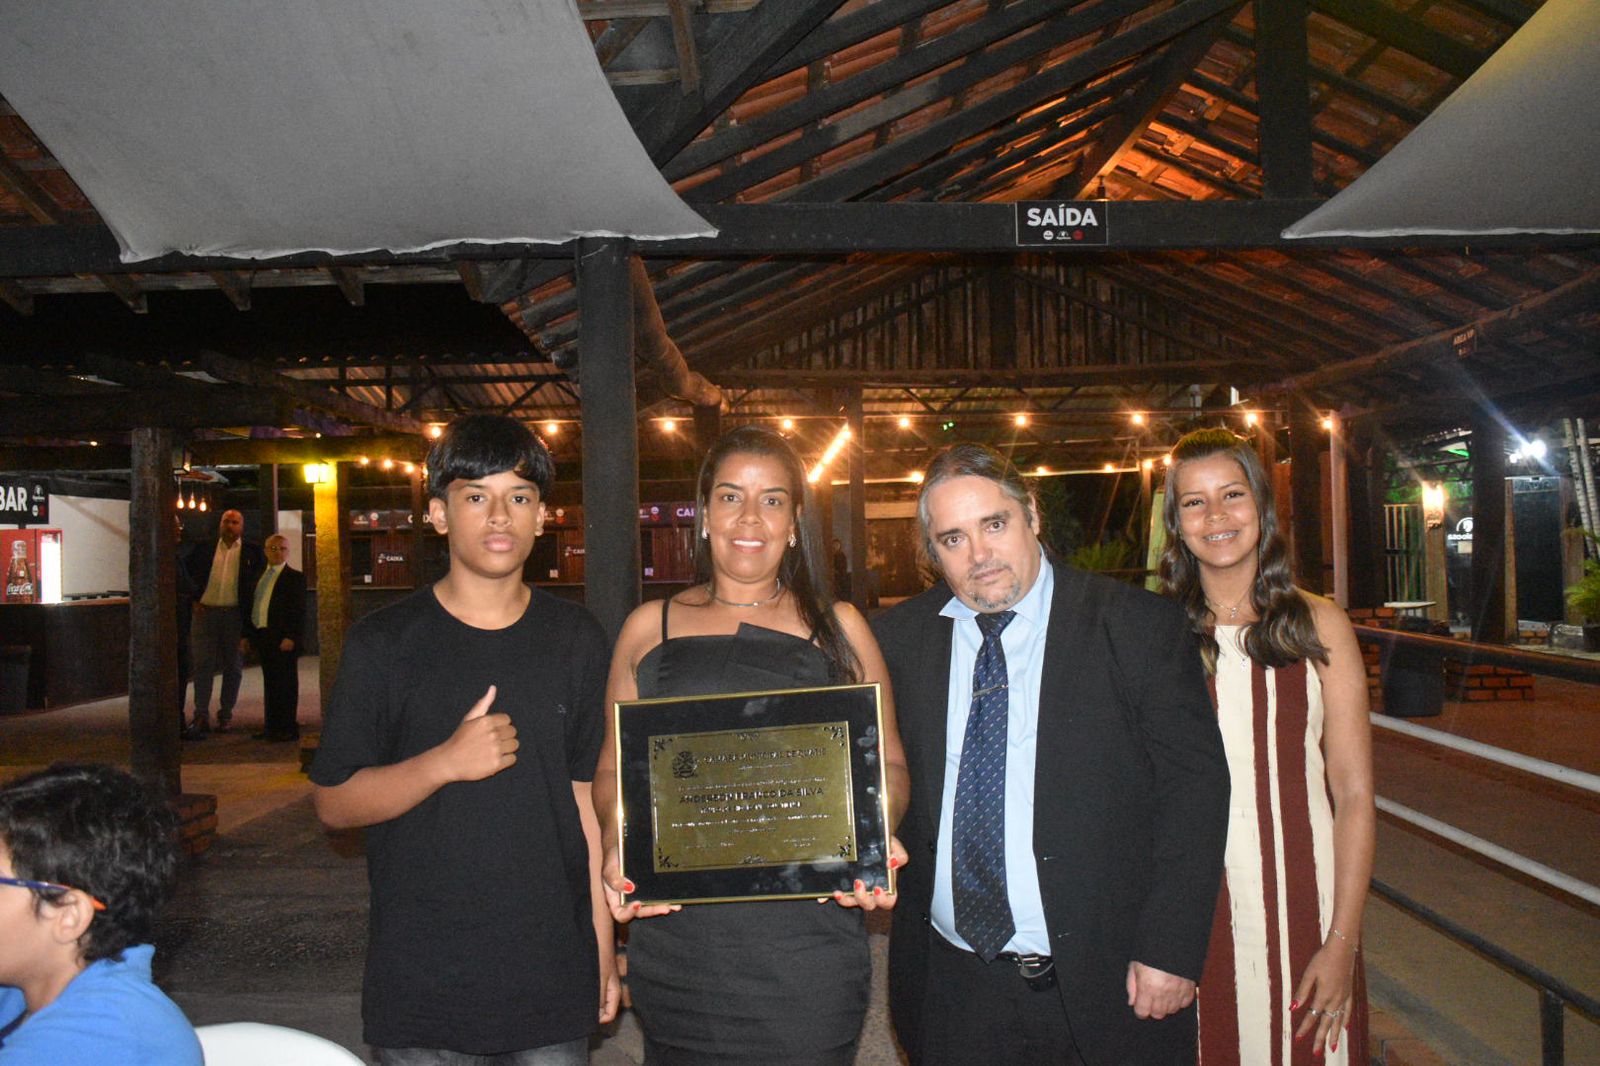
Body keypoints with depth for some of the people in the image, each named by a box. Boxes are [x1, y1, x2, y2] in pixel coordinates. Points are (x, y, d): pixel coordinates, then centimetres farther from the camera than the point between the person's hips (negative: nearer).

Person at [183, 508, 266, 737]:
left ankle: (225, 715, 15)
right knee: (203, 665, -3)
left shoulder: (252, 553, 5)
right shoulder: (203, 550, 8)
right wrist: (194, 600, 2)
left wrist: (249, 610, -1)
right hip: (205, 613, 0)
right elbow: (188, 575, 13)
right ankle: (201, 716, -2)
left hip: (234, 614, 0)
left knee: (233, 666, 6)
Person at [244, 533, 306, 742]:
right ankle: (272, 726, 18)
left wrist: (291, 637, -17)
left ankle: (288, 728, 1)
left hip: (283, 639, -6)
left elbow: (299, 611, -9)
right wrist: (247, 634, 13)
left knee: (286, 684, -3)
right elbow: (251, 607, 19)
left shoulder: (295, 578, -3)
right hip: (262, 637, 7)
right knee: (269, 683, 11)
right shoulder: (260, 577, 17)